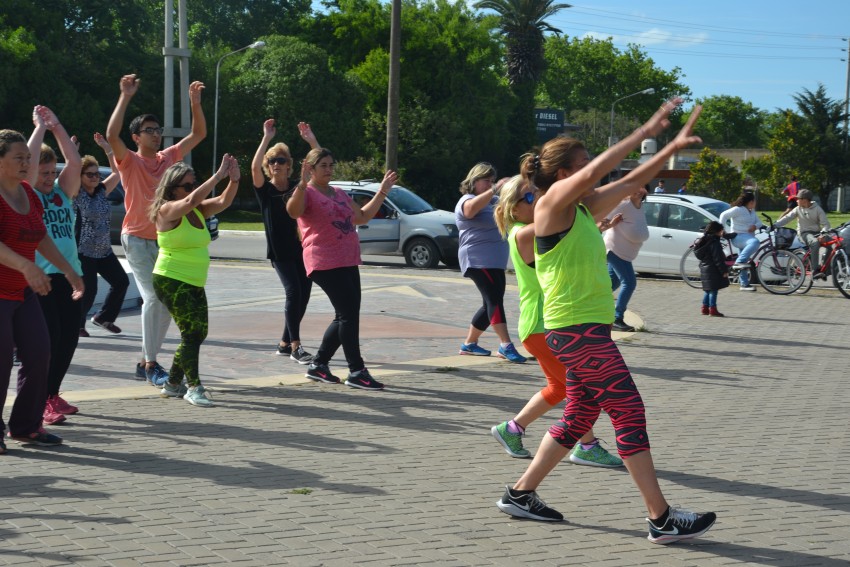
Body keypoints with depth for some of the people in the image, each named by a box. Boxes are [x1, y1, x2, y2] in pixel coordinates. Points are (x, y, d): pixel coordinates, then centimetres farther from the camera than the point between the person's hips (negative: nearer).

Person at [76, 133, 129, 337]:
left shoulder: (102, 192, 7)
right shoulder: (76, 194, -9)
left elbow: (118, 171, 8)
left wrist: (106, 147, 5)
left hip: (104, 250, 7)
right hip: (84, 251, -7)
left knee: (121, 281, 6)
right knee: (88, 290, -8)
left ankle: (103, 317, 23)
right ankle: (76, 324, 14)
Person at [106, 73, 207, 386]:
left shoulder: (169, 157, 8)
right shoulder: (130, 161, -6)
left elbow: (199, 134, 12)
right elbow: (111, 135, -24)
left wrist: (195, 102, 0)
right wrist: (125, 98, -27)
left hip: (166, 239, 6)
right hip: (137, 239, -6)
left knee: (167, 302, 7)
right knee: (153, 298, -16)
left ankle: (146, 362, 18)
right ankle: (150, 365, -11)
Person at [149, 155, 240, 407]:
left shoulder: (198, 211, 9)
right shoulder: (167, 210, -11)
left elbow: (223, 202, -4)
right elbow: (191, 201, -30)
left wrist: (234, 179, -21)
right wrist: (219, 175, -32)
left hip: (194, 284, 8)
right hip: (170, 282, -8)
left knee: (198, 333, 9)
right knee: (192, 331, -14)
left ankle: (173, 383, 22)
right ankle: (194, 387, -7)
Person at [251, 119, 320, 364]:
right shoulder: (265, 190, 0)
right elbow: (255, 167, -19)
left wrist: (312, 141, -7)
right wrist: (266, 138, -20)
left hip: (301, 249, 4)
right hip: (279, 251, -4)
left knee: (303, 295, 3)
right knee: (293, 292, -17)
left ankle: (285, 343, 17)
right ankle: (295, 346, -12)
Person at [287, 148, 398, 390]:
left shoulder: (339, 193, 20)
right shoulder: (306, 193, -5)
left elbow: (362, 216, 27)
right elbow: (293, 211, -27)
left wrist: (383, 191, 25)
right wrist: (303, 183, -41)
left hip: (348, 262, 9)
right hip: (325, 263, -9)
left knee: (347, 316, 9)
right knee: (348, 314, -11)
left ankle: (318, 365, 20)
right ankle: (356, 371, -6)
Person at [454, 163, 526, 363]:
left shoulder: (493, 200, 20)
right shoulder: (467, 200, -7)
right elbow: (472, 207, -31)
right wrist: (495, 190, -41)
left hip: (495, 261, 10)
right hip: (479, 260, -10)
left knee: (492, 302, 11)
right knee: (495, 299, -19)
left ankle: (469, 343, 20)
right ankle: (506, 345, -25)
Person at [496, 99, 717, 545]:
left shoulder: (582, 206, 13)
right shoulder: (553, 202, -11)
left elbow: (631, 182, 19)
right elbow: (594, 173, -27)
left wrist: (674, 146, 14)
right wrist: (644, 133, -25)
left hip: (587, 328, 10)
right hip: (575, 328, -10)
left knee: (580, 416, 15)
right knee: (629, 412, -8)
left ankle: (520, 494, 24)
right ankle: (662, 518, -4)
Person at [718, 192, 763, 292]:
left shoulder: (752, 211, 16)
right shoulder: (737, 209, -11)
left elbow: (759, 222, 14)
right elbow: (724, 215, -15)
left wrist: (755, 226, -10)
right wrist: (722, 229, -19)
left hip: (748, 236, 9)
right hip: (738, 236, -9)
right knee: (755, 242, -37)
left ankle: (744, 284, 14)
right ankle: (739, 262, -35)